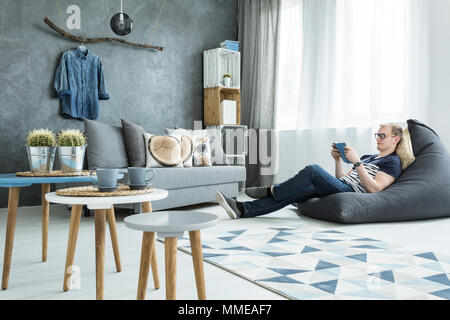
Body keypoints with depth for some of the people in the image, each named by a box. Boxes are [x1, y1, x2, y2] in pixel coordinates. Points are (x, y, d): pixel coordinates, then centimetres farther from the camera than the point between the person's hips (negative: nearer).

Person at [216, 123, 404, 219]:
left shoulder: (393, 162, 6)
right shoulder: (369, 157, 33)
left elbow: (374, 188, -12)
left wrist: (356, 161, -14)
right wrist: (338, 160, 11)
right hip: (340, 188, 8)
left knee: (313, 170, -28)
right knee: (291, 195, -12)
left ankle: (271, 191, -14)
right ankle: (241, 209, -22)